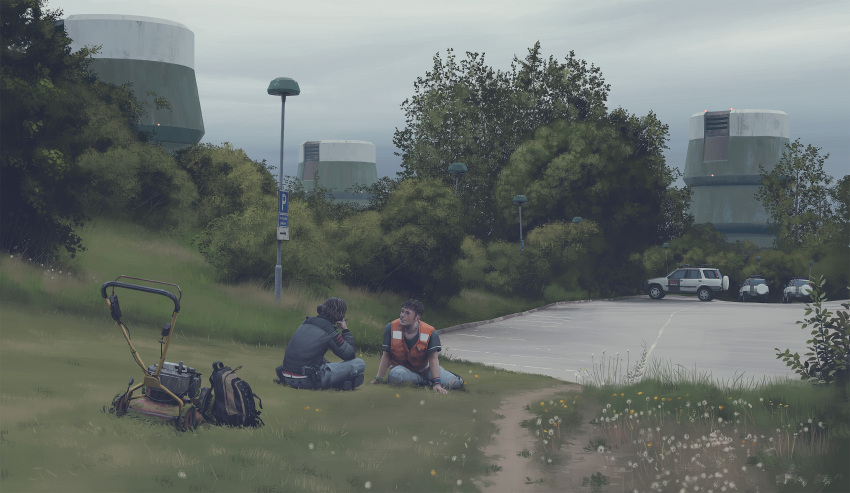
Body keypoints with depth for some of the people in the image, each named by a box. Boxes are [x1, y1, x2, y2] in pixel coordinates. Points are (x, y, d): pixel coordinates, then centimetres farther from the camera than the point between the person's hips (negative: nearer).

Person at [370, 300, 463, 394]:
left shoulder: (430, 333, -16)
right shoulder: (391, 328, -13)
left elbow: (433, 358, -19)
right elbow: (386, 355, -9)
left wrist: (437, 383, -29)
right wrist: (378, 379, -10)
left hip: (423, 368, 0)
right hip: (401, 367, 0)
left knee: (456, 383, -18)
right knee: (394, 376, -40)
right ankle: (427, 381, -18)